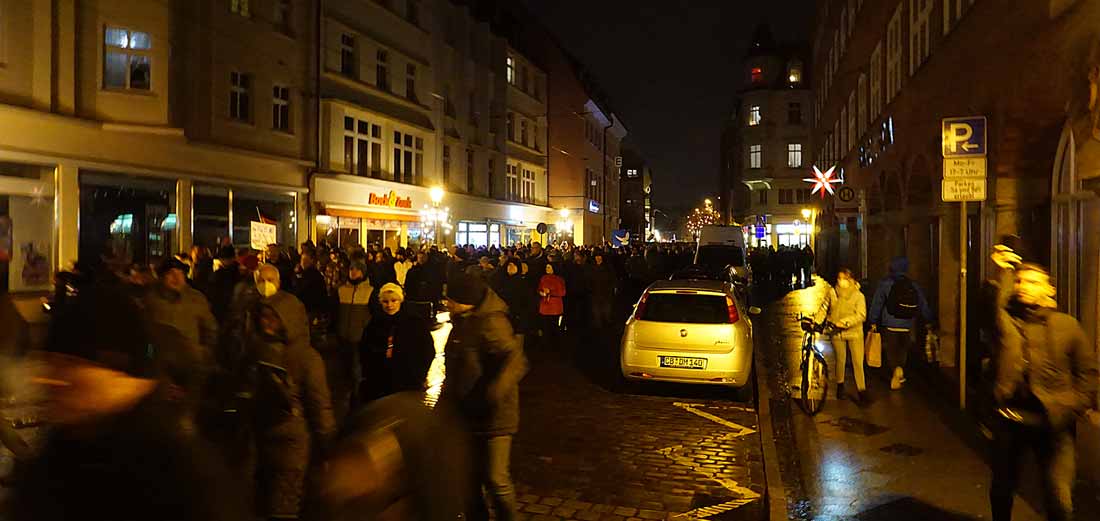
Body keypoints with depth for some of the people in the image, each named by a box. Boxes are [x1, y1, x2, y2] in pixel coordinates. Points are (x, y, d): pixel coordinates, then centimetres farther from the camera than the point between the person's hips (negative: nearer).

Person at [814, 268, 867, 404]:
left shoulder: (858, 295, -6)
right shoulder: (831, 293, 1)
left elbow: (861, 315, -12)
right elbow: (823, 309, 6)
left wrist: (845, 321, -23)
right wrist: (816, 321, -9)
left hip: (854, 332, -2)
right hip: (837, 332, 2)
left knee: (858, 362, -4)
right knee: (840, 360, 10)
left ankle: (861, 390, 3)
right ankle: (840, 385, 32)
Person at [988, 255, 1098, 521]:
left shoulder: (1067, 325, 3)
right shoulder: (1004, 320, 3)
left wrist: (1075, 406, -4)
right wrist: (1003, 273, -21)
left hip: (1054, 422, 0)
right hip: (1010, 417, 1)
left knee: (1059, 500, 1)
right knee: (1001, 489, 16)